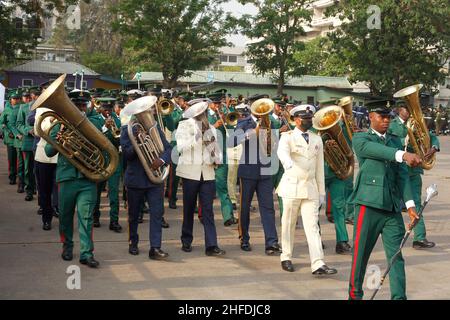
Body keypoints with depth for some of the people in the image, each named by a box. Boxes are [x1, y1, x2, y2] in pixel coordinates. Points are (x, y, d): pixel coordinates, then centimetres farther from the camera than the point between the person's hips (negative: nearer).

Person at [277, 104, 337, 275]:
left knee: (312, 226, -4)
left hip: (311, 188, 3)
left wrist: (321, 192, 13)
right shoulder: (288, 137, -1)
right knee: (288, 224, 6)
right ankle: (286, 258, 22)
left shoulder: (317, 140, 13)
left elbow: (319, 168, 15)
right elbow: (282, 152, -25)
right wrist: (288, 162, -48)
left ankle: (318, 264, -9)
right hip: (292, 187, -3)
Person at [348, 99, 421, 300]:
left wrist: (410, 205, 0)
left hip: (393, 208, 4)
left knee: (395, 256, 1)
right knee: (360, 254, 4)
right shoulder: (360, 139, 3)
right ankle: (354, 295, 20)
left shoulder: (395, 141, 17)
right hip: (369, 204, -4)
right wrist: (403, 154, -37)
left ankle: (399, 297, 3)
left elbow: (402, 175, 10)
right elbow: (377, 150, -20)